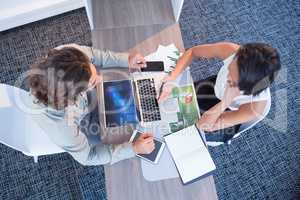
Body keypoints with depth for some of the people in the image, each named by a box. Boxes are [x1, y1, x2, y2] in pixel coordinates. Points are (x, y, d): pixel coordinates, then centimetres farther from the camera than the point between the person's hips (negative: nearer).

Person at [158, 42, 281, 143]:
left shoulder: (257, 106, -41)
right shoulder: (231, 51, -36)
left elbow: (204, 125, -35)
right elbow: (192, 52, -20)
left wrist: (225, 102, -51)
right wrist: (172, 79, -33)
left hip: (227, 116, -3)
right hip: (214, 88, 3)